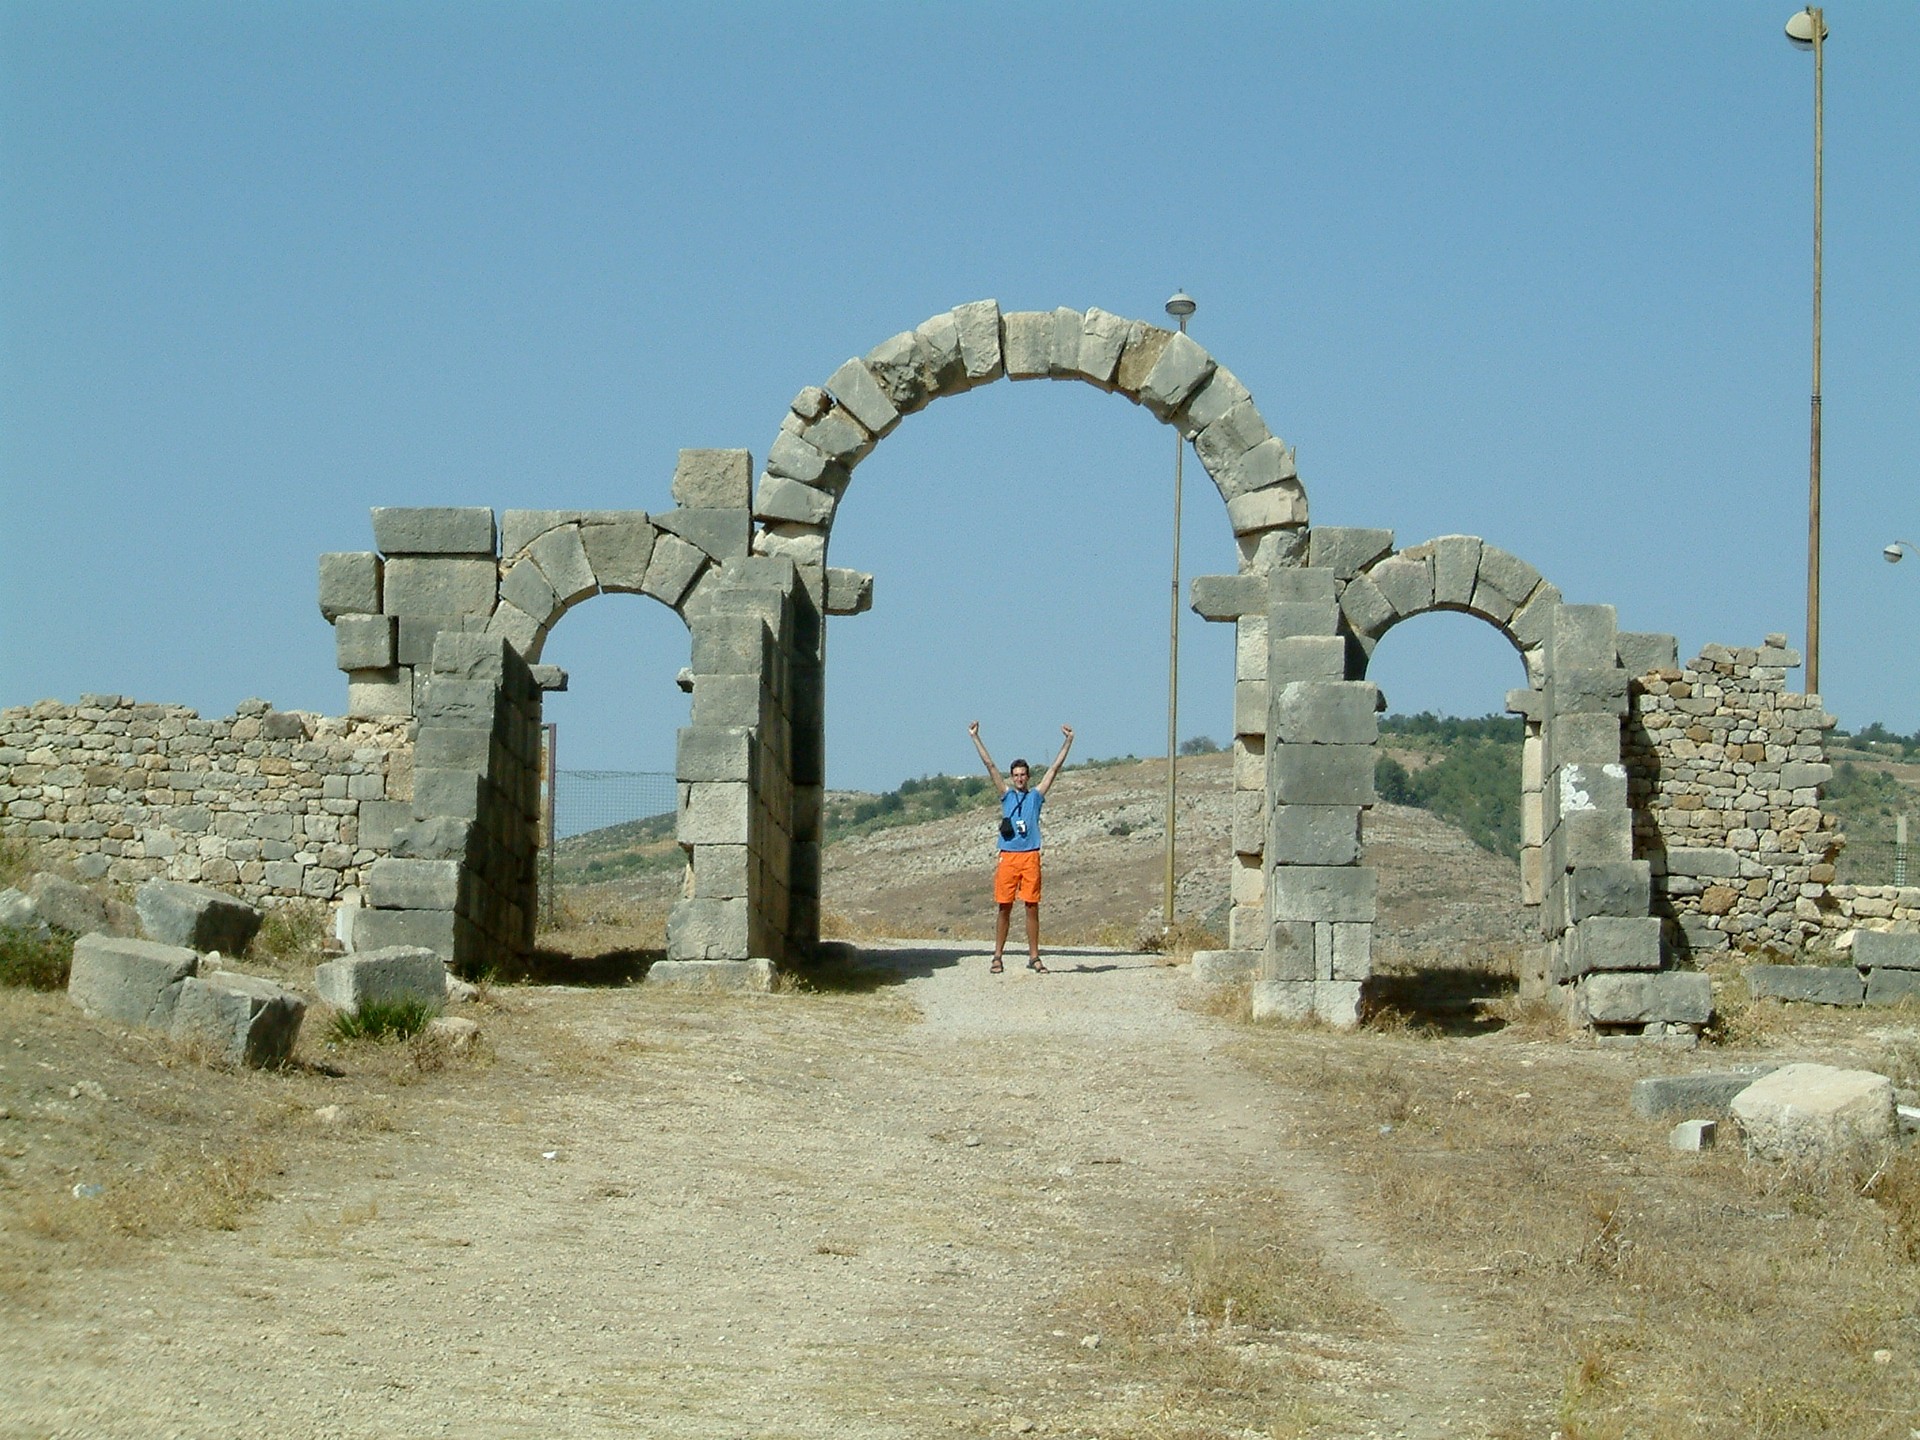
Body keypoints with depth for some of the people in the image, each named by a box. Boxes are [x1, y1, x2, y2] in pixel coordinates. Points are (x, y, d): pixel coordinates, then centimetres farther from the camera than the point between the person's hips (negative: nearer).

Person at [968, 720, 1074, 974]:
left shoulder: (1036, 795, 12)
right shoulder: (1007, 795, 12)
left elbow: (1055, 767, 11)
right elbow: (990, 765, 10)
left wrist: (1068, 740, 7)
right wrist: (975, 737, 9)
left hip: (1030, 856, 0)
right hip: (1008, 856, 0)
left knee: (1032, 907, 1)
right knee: (1004, 908, 2)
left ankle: (1034, 957, 6)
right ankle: (997, 957, 4)